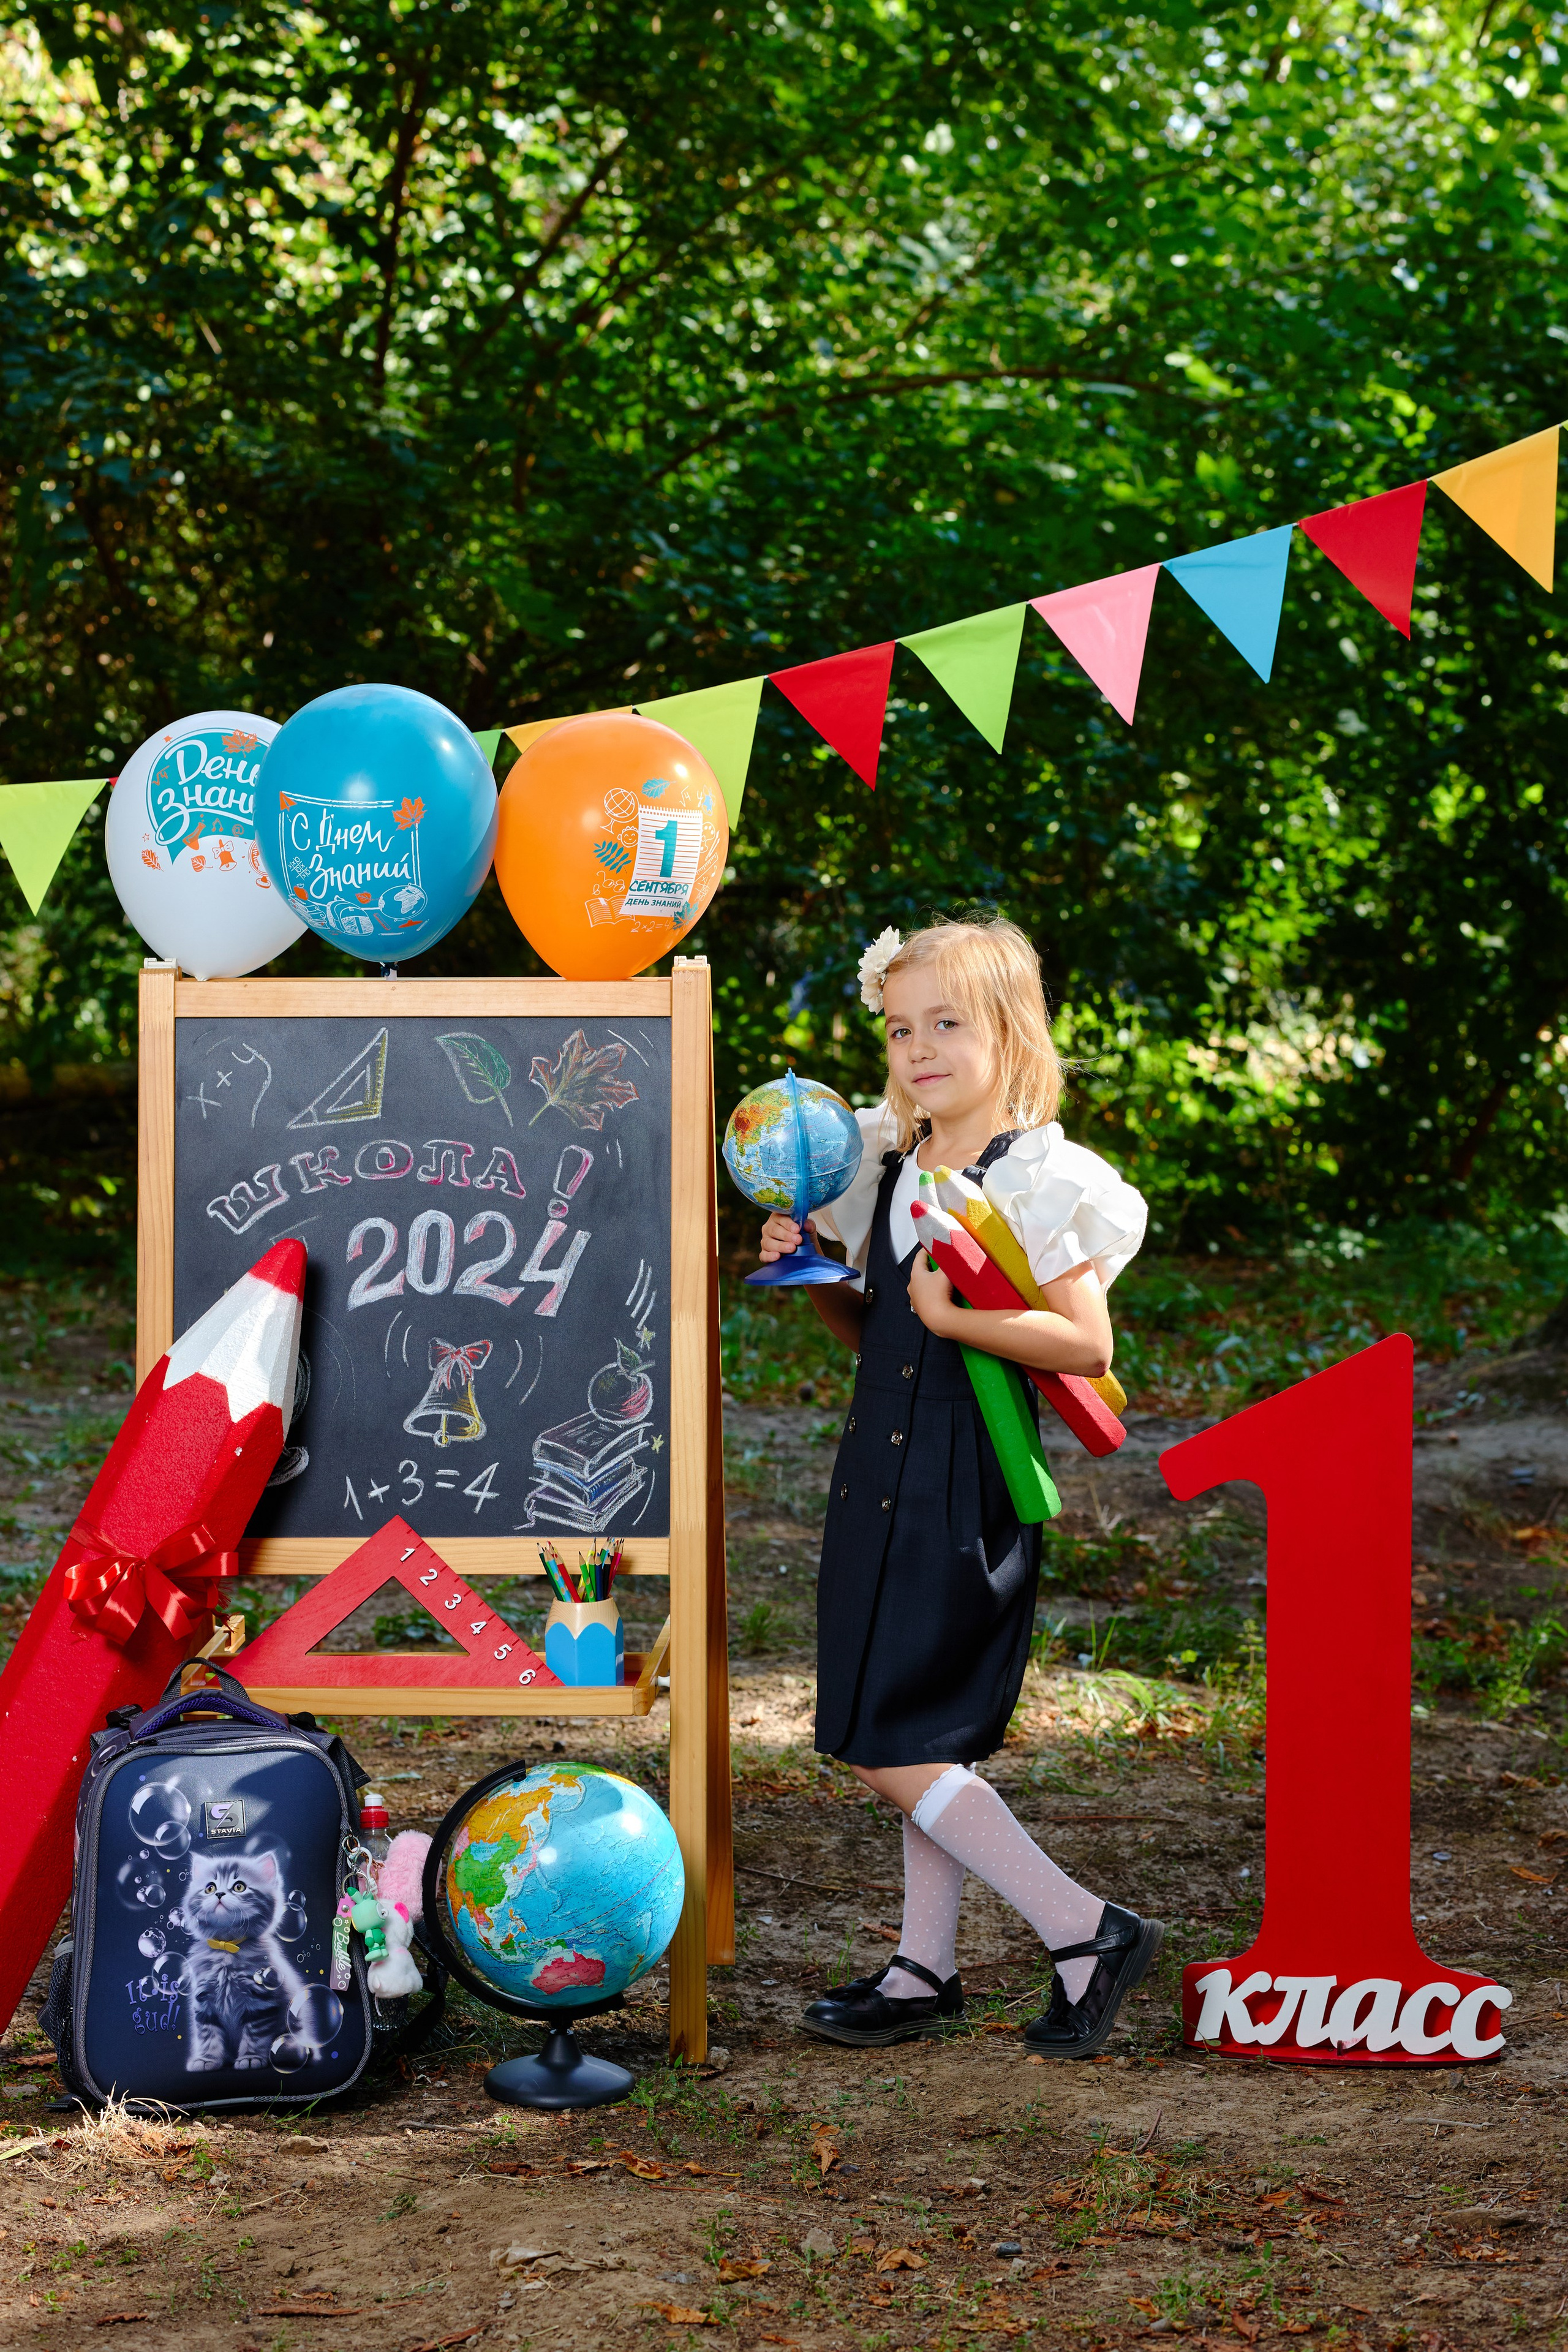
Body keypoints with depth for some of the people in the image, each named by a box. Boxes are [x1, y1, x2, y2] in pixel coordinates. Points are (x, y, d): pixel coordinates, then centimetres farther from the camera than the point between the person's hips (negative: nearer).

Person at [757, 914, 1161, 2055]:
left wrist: (956, 1316, -27)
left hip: (967, 1484, -8)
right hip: (882, 1472, 8)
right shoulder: (889, 1167, 12)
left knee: (889, 1746, -9)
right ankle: (926, 1968, 21)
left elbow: (1088, 1342, -19)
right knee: (924, 1738, 13)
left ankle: (1086, 1931, -3)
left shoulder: (1038, 1176, -12)